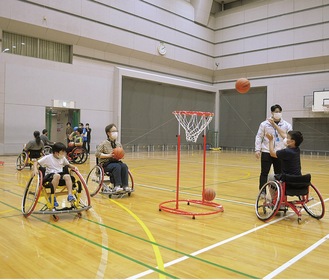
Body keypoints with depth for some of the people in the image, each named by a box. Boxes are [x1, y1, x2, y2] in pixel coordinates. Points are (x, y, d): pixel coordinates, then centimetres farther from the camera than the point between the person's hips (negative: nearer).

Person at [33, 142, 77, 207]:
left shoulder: (63, 158, 10)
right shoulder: (48, 158, -4)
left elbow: (68, 165, 24)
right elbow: (36, 163, -2)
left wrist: (74, 167, 4)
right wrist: (35, 169, -22)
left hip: (60, 175, 4)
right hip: (50, 175, -4)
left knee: (67, 176, -30)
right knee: (57, 175, -39)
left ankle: (70, 195, -33)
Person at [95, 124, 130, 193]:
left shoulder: (118, 144, 11)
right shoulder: (104, 143, -4)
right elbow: (97, 154, -10)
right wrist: (108, 155, -18)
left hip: (116, 162, 5)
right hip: (106, 164, -5)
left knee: (124, 166, -26)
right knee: (117, 166, -34)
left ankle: (125, 186, -25)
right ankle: (117, 186, -32)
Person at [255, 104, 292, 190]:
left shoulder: (287, 125, 3)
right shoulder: (264, 124, 0)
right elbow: (259, 137, 0)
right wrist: (257, 150, -6)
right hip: (266, 152, -2)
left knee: (279, 174, 10)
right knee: (264, 173, 1)